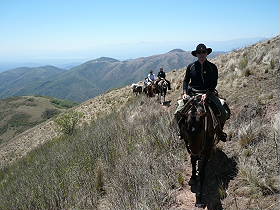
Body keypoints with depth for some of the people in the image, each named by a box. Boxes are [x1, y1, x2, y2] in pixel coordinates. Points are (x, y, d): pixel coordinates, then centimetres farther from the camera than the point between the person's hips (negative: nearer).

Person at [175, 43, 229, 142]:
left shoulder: (212, 67, 0)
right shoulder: (191, 66, 2)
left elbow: (214, 83, -4)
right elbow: (186, 80, 8)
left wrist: (207, 94, -19)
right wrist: (184, 93, -6)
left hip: (208, 93, 0)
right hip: (192, 93, 1)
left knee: (223, 114, -13)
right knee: (178, 113, -15)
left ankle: (219, 131, 19)